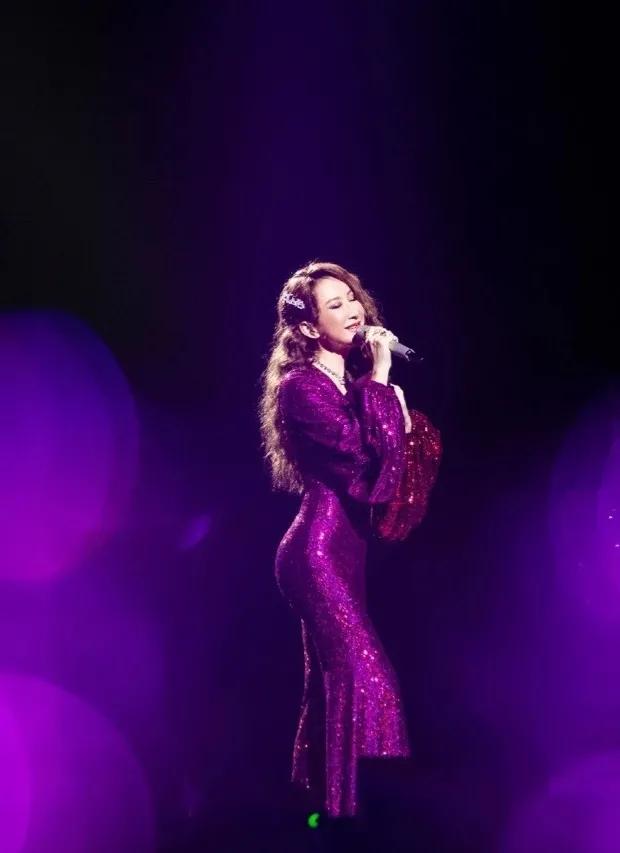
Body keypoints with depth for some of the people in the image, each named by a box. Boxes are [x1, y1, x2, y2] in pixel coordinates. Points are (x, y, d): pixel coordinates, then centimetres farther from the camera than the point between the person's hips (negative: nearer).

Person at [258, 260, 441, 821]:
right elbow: (368, 457, -20)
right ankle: (359, 807, -7)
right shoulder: (302, 386, -10)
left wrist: (393, 406, -2)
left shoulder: (352, 383, 15)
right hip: (319, 553, -9)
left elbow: (396, 454, 14)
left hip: (340, 553, 9)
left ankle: (322, 800, 23)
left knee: (332, 683, 13)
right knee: (365, 680, -13)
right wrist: (380, 382, -12)